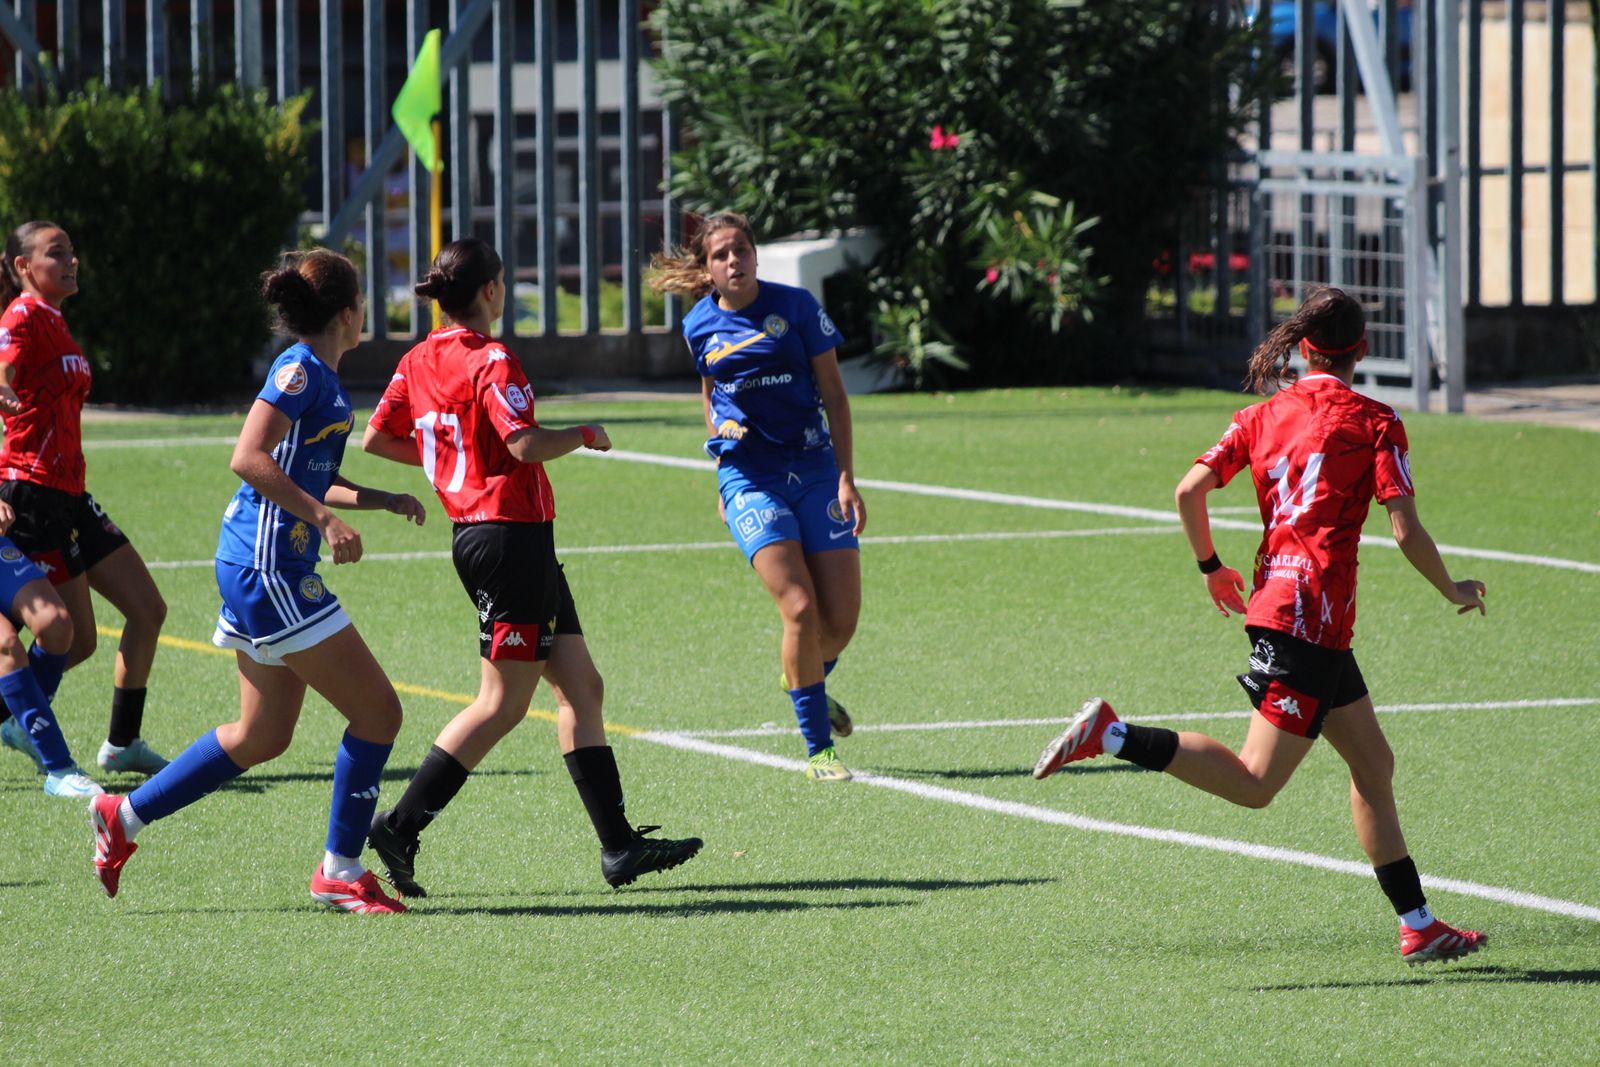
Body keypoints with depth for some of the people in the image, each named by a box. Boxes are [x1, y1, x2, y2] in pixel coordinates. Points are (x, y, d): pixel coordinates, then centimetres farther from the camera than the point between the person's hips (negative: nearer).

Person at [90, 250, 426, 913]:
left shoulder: (321, 377, 15)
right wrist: (324, 517, -24)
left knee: (262, 736, 17)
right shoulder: (300, 370, -14)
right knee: (377, 714, -6)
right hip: (267, 567, -10)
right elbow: (248, 458, -23)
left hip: (269, 572, 10)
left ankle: (125, 815, 25)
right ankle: (340, 870, 4)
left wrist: (381, 500, 17)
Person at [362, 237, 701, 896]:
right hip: (511, 538, -9)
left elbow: (375, 439, 15)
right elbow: (526, 444, -25)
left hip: (472, 534, 9)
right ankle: (399, 828, -7)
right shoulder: (491, 362, -15)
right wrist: (585, 435, -8)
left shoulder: (418, 362, 9)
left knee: (581, 687, 10)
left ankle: (619, 845, 9)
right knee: (503, 704, -5)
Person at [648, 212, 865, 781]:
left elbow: (833, 391, 0)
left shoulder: (796, 306, -4)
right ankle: (818, 748, -7)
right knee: (800, 608, -17)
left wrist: (846, 477, -5)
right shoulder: (700, 326, 2)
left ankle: (806, 681, 33)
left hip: (813, 466, 1)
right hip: (748, 475, -1)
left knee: (842, 617, -2)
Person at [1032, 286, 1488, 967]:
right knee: (1254, 783, -10)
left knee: (1373, 764, 14)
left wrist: (1211, 567, 19)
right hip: (1312, 613, -8)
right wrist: (1455, 592, 7)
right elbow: (1406, 533, -10)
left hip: (1273, 598, 8)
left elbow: (1190, 490, 3)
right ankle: (1110, 735, -19)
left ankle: (1417, 926, 17)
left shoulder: (1265, 416, 11)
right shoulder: (1373, 423, -4)